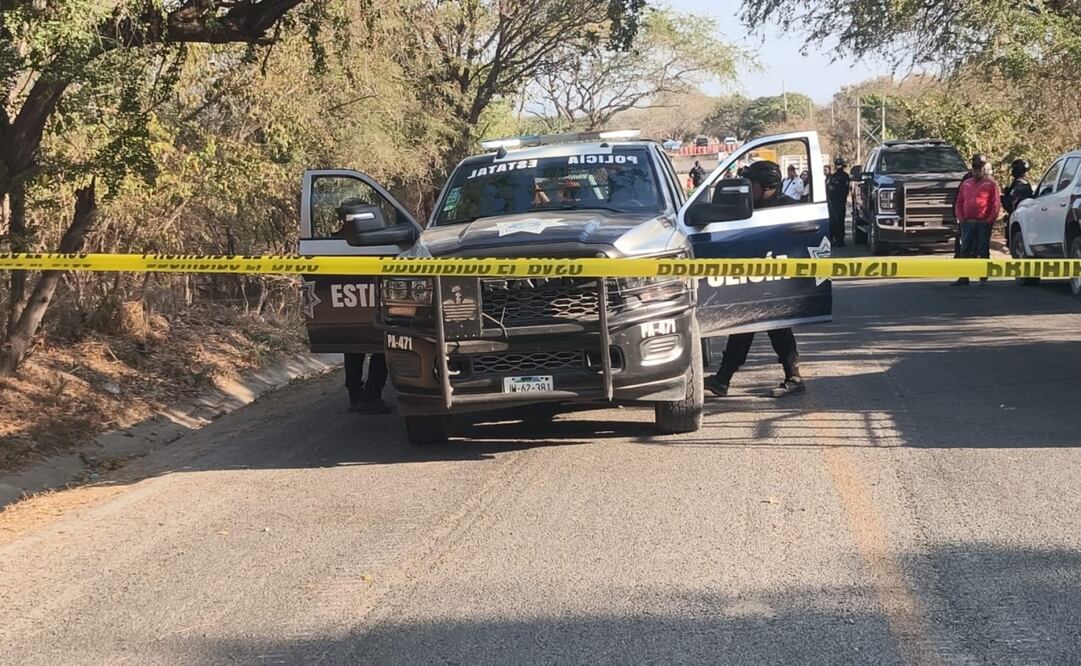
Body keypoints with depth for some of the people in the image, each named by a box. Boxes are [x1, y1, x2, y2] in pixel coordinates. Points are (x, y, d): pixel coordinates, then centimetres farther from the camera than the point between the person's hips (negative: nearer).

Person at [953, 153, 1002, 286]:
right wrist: (961, 218, 4)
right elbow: (959, 203, 17)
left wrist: (989, 220, -11)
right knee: (965, 250, 2)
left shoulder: (990, 184, 1)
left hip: (983, 224, -4)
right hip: (967, 223, 4)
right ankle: (963, 277, 6)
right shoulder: (966, 184, 15)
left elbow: (996, 204, -3)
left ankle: (984, 278, 4)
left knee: (983, 251, 0)